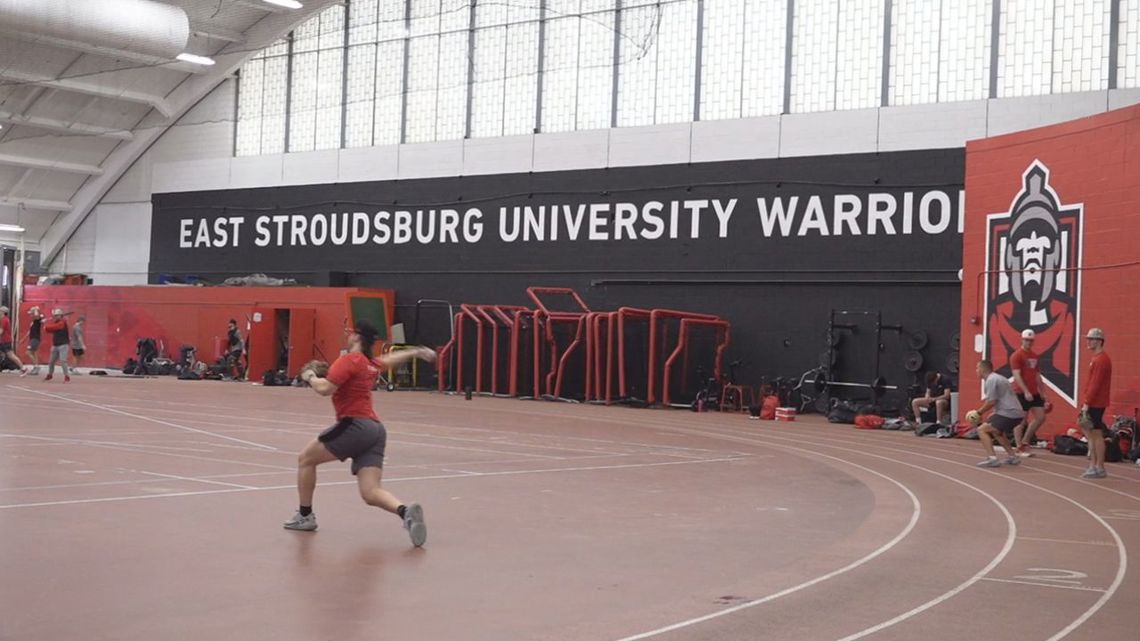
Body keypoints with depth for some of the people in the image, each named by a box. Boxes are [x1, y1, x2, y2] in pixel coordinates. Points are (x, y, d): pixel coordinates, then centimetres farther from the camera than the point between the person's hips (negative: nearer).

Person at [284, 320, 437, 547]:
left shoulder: (349, 360, -5)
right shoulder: (372, 365, 19)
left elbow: (325, 389, -15)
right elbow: (391, 359, 40)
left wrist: (309, 376, 6)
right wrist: (417, 352, 59)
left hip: (355, 426, -8)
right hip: (375, 429, 8)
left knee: (305, 459, 13)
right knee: (370, 492, -3)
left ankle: (305, 516, 18)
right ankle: (405, 511, -29)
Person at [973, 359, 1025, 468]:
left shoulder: (990, 380, -8)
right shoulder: (998, 378, 23)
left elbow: (991, 402, -14)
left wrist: (979, 412, -1)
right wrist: (990, 416, 22)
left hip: (1008, 414, -10)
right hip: (1017, 413, 10)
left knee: (982, 430, -11)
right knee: (996, 431, 31)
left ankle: (992, 458, -23)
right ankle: (1013, 456, 27)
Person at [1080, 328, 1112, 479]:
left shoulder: (1101, 360, -15)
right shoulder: (1097, 358, 16)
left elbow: (1095, 384, -20)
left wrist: (1087, 403, -20)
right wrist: (1087, 402, 18)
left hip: (1096, 404, -10)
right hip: (1094, 403, 10)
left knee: (1096, 434, -6)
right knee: (1091, 433, 11)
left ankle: (1099, 469, -2)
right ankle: (1093, 466, 14)